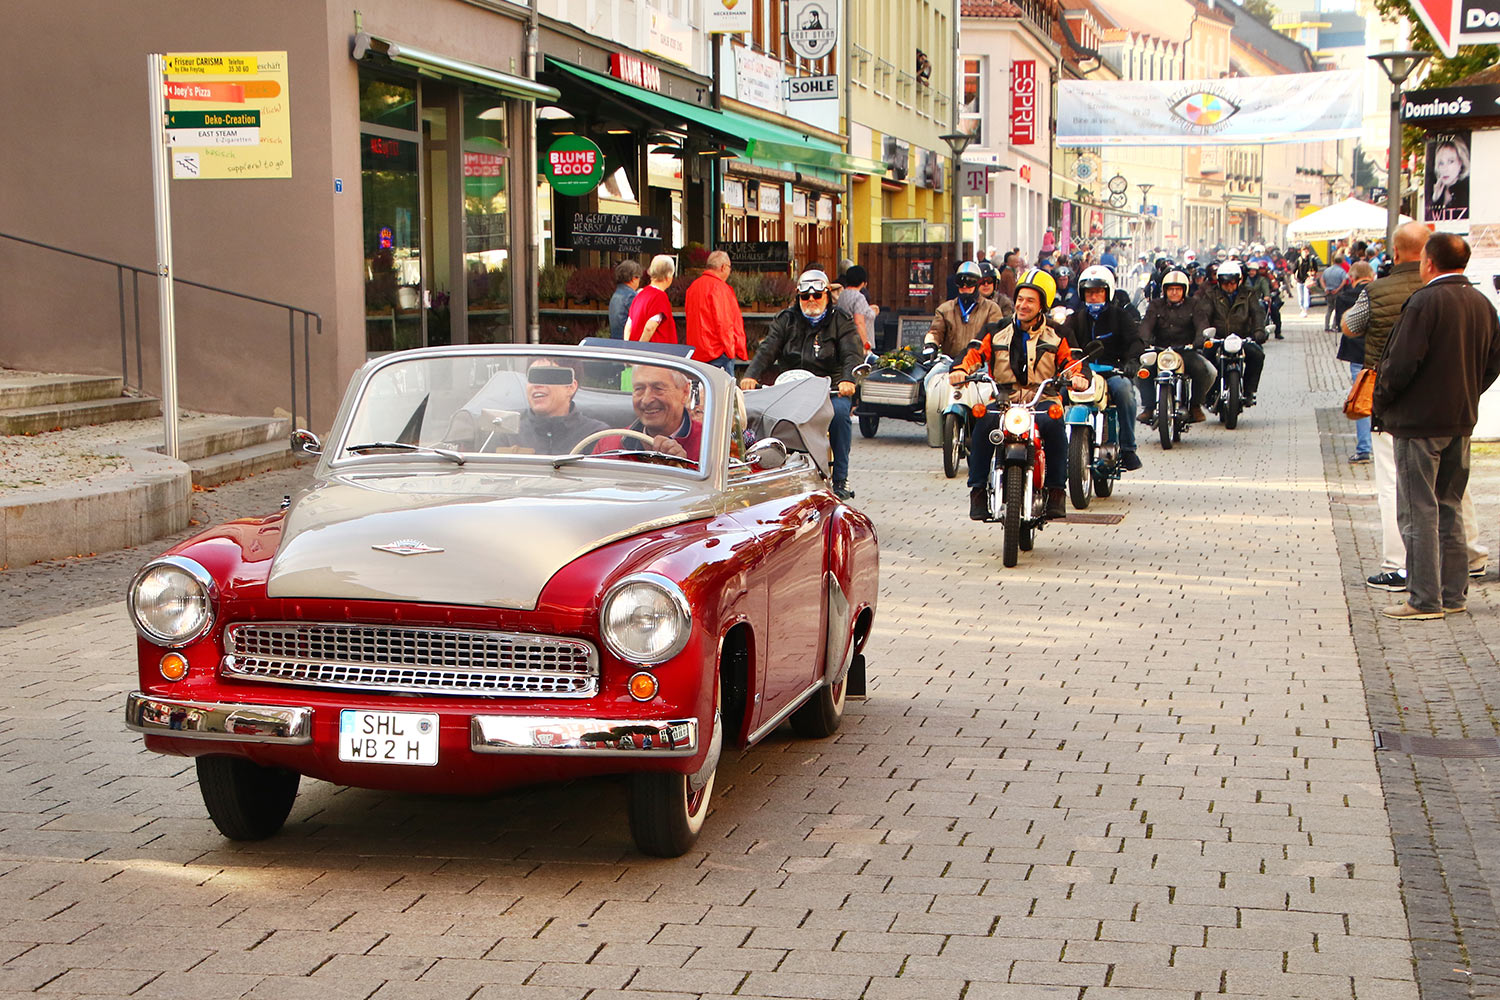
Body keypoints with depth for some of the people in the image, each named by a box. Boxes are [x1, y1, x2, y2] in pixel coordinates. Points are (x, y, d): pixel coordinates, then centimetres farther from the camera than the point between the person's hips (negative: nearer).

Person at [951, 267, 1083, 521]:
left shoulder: (1056, 336, 14)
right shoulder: (997, 332, 15)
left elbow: (1070, 363, 8)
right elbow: (975, 354, 7)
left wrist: (1078, 378, -16)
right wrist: (960, 370, -14)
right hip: (1002, 402, 1)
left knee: (1054, 423, -34)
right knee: (982, 423, -31)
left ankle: (1056, 491, -21)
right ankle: (978, 490, -21)